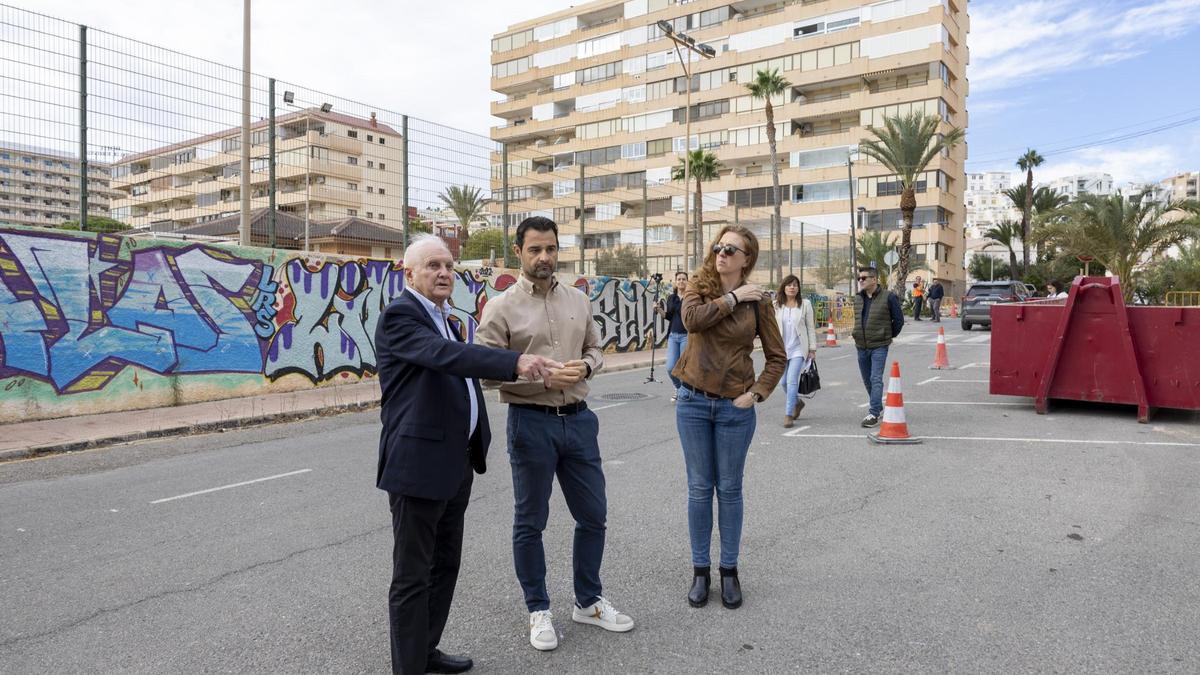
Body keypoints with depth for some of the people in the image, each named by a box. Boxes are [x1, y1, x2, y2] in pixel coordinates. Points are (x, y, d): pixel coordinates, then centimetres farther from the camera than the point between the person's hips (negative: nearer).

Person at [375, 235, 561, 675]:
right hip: (419, 464, -9)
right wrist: (516, 362, -41)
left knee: (445, 564, 19)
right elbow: (446, 356, -30)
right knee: (413, 576, 2)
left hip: (456, 464, 9)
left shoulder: (442, 318, 15)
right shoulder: (399, 316, -13)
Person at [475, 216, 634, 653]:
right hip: (531, 423, -4)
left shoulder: (578, 301, 7)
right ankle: (538, 610, 29)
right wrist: (544, 377, -21)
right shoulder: (501, 307, -7)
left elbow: (595, 347, 15)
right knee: (530, 522, 10)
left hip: (578, 419, 5)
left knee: (593, 515, 14)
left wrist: (586, 366, -8)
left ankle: (588, 602, 34)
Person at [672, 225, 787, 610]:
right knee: (699, 489, 8)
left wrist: (757, 393, -6)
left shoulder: (757, 301, -1)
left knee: (729, 490, 9)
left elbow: (778, 357, 4)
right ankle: (700, 570, 21)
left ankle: (729, 571, 23)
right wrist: (732, 298, -14)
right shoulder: (698, 286, 2)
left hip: (734, 407, -1)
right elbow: (692, 319, -21)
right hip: (694, 402, 1)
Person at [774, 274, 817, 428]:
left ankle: (788, 414, -9)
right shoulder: (777, 305, 5)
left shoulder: (805, 304, 0)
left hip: (798, 348, -3)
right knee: (784, 382, 10)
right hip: (782, 348, 3)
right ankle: (798, 402, 38)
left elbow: (810, 327, 2)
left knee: (792, 380, -14)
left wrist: (812, 348, 0)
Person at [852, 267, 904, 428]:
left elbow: (899, 319, -1)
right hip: (861, 346, 6)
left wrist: (889, 336, 5)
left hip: (879, 346, -6)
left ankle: (874, 414, -14)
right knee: (867, 380, 15)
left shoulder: (888, 297, -9)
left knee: (876, 379, -13)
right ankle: (878, 406, 34)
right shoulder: (858, 297, 7)